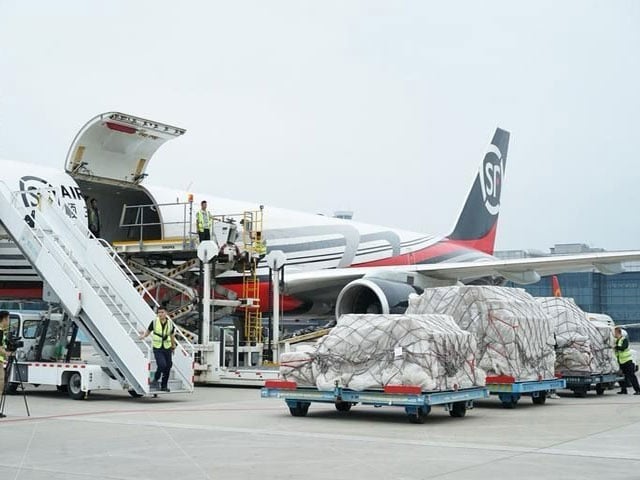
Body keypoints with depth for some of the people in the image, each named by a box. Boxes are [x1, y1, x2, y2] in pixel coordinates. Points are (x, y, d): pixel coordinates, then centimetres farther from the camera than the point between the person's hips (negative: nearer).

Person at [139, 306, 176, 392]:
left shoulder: (170, 323, 0)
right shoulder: (154, 322, -5)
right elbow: (148, 331, 5)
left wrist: (173, 347, 20)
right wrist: (143, 336, -16)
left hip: (167, 348, 3)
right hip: (157, 348, -3)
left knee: (168, 367, 4)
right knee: (162, 365, -20)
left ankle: (164, 386, 19)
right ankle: (155, 380, 6)